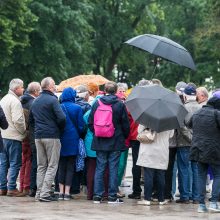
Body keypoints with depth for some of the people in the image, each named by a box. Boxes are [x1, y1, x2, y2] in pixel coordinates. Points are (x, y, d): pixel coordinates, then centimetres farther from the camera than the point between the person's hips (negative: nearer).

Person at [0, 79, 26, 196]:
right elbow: (18, 120, -21)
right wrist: (23, 131, -8)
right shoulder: (15, 101, -15)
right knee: (15, 163, -4)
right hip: (14, 136, -9)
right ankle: (11, 188, -5)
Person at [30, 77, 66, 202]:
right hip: (52, 136, -7)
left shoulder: (35, 102, 13)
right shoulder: (52, 100, -11)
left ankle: (39, 192, 9)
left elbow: (31, 119, 20)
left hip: (38, 136, 7)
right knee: (52, 166, -3)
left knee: (41, 166, 12)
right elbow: (62, 118, -18)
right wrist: (61, 130, -2)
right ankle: (45, 193, -9)